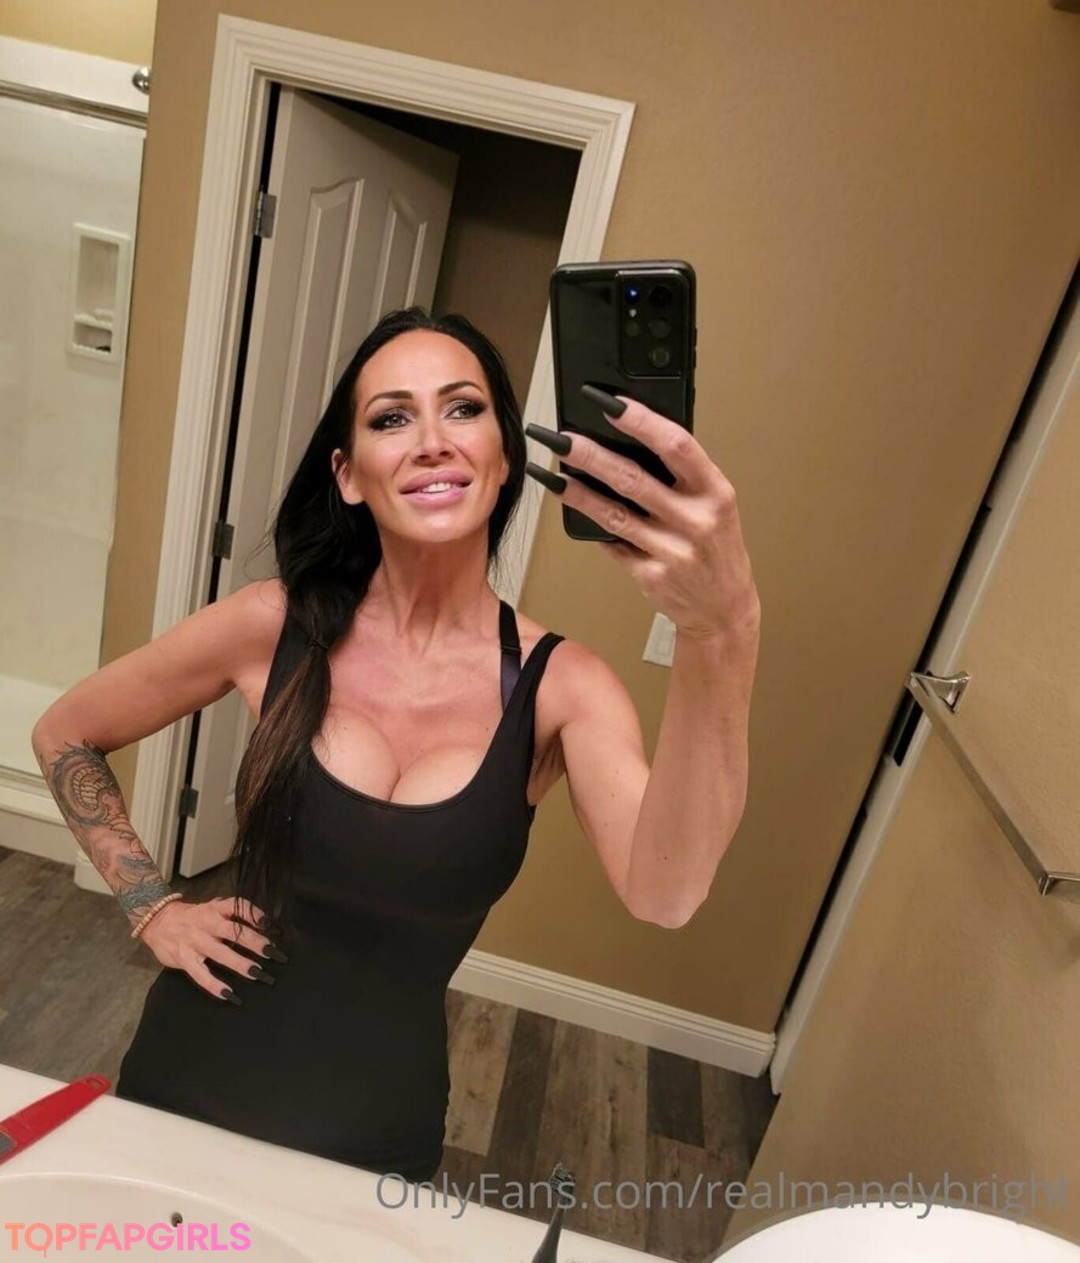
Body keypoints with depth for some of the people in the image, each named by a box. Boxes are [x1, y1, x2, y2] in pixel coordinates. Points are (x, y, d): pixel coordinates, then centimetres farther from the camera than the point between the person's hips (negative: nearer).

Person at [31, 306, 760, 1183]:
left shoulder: (561, 686, -18)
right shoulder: (275, 626, -16)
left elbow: (663, 894, -37)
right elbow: (65, 737, 0)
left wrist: (722, 634, -51)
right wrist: (153, 909, -6)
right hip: (194, 1078, 1)